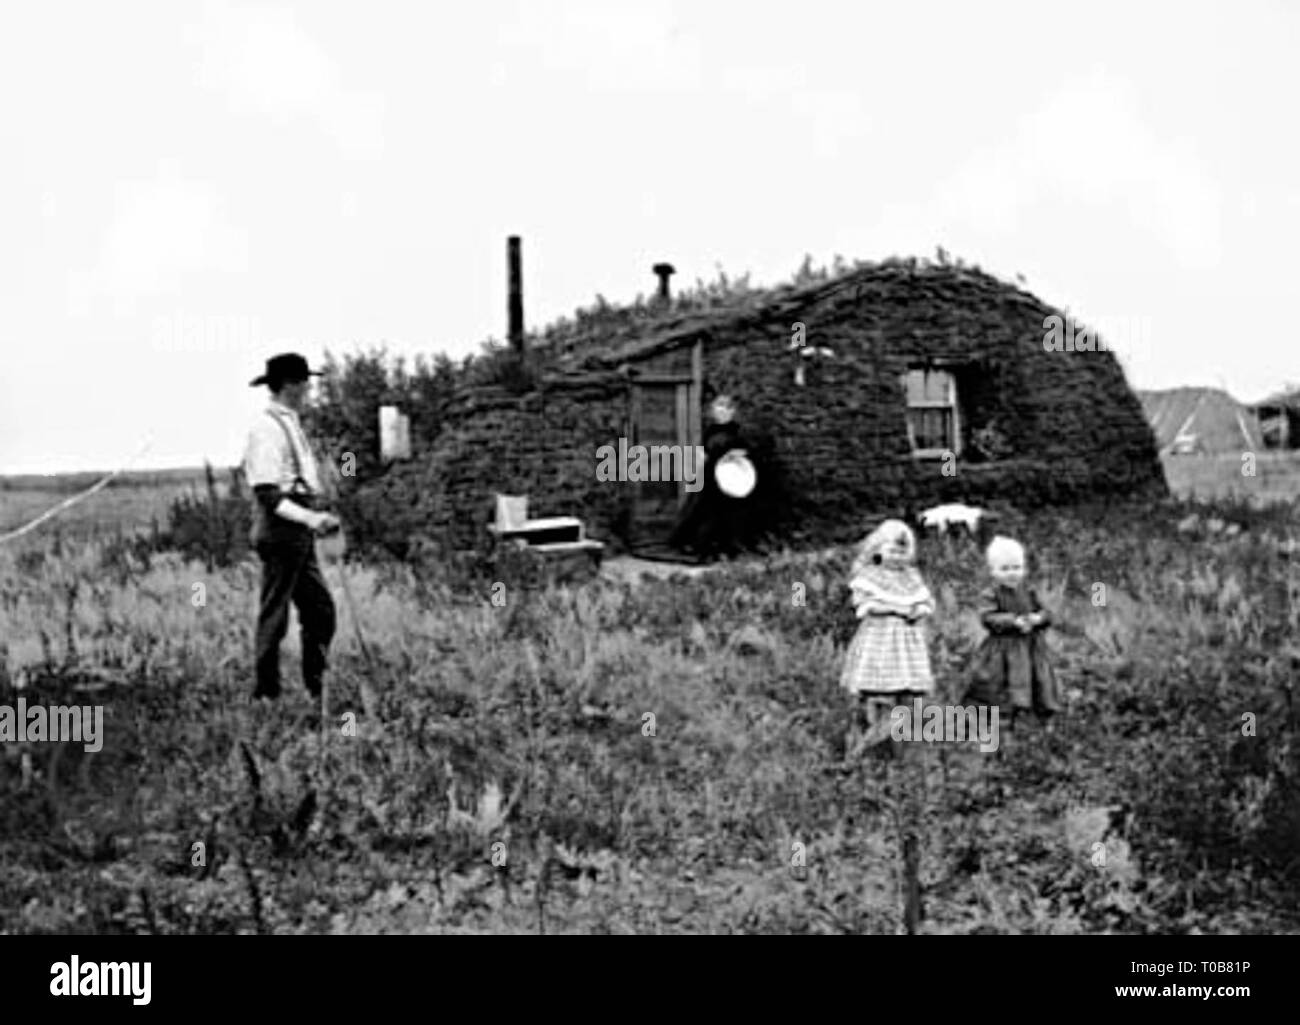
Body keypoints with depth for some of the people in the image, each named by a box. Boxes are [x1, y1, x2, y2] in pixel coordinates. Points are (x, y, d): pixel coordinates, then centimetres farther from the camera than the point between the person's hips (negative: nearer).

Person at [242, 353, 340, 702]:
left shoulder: (290, 424, 15)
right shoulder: (267, 428, -15)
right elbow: (267, 495, -21)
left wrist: (318, 517, 18)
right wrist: (309, 518, -28)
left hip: (299, 536, 10)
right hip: (280, 534, -10)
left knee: (320, 608, 11)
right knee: (274, 616, -2)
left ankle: (316, 687, 18)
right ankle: (266, 693, 6)